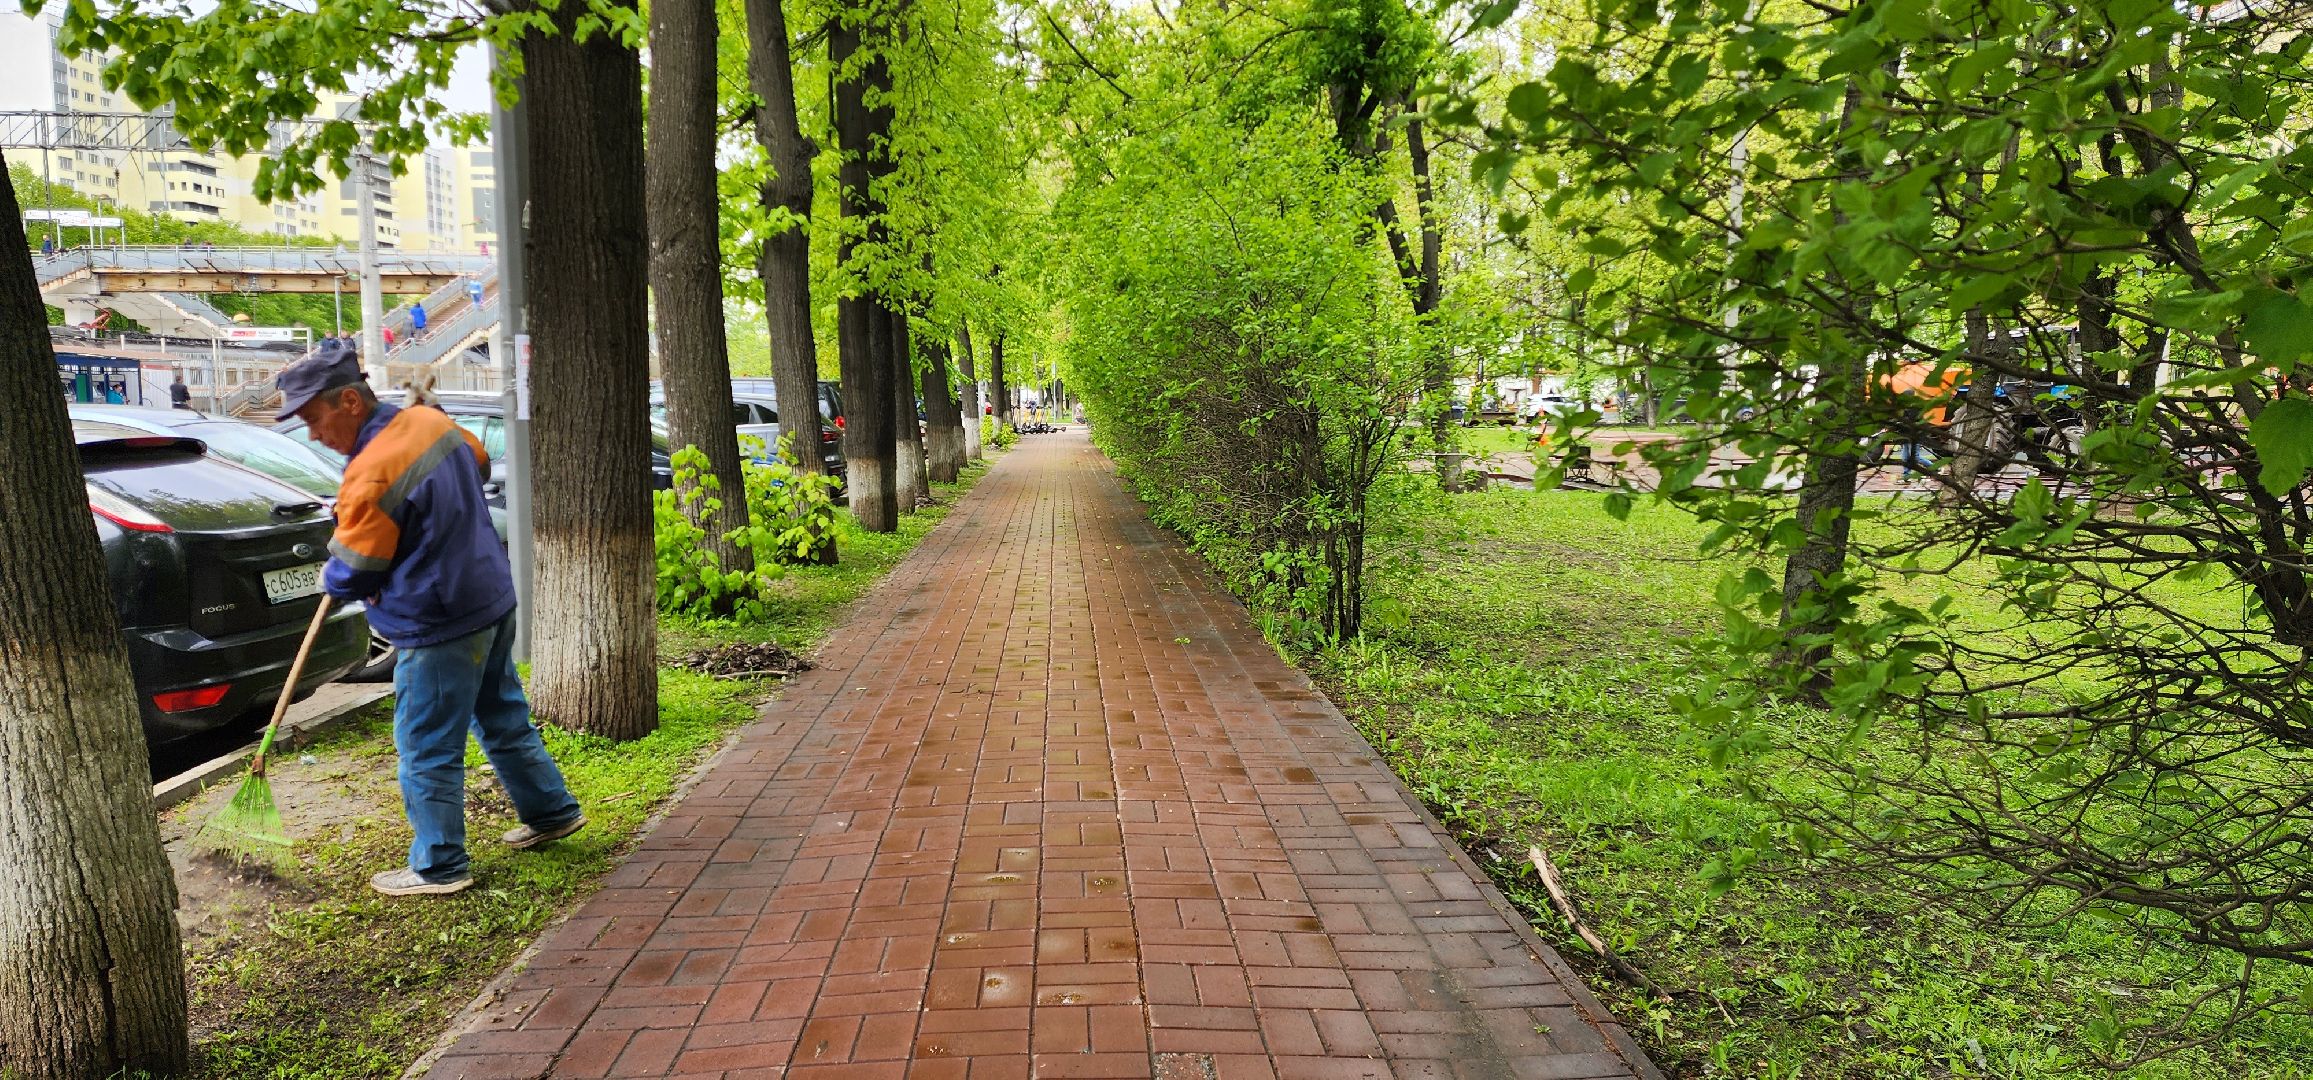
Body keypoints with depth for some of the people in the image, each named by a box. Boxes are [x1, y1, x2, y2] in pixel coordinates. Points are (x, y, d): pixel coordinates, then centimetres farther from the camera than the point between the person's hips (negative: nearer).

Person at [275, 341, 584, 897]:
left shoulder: (371, 476, -24)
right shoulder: (431, 421, 0)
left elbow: (352, 576, -16)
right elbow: (478, 462, 22)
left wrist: (327, 577, 7)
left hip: (439, 629, -9)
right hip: (492, 600, 9)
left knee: (427, 751, 5)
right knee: (504, 719, 23)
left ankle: (439, 866, 16)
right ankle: (551, 811, 35)